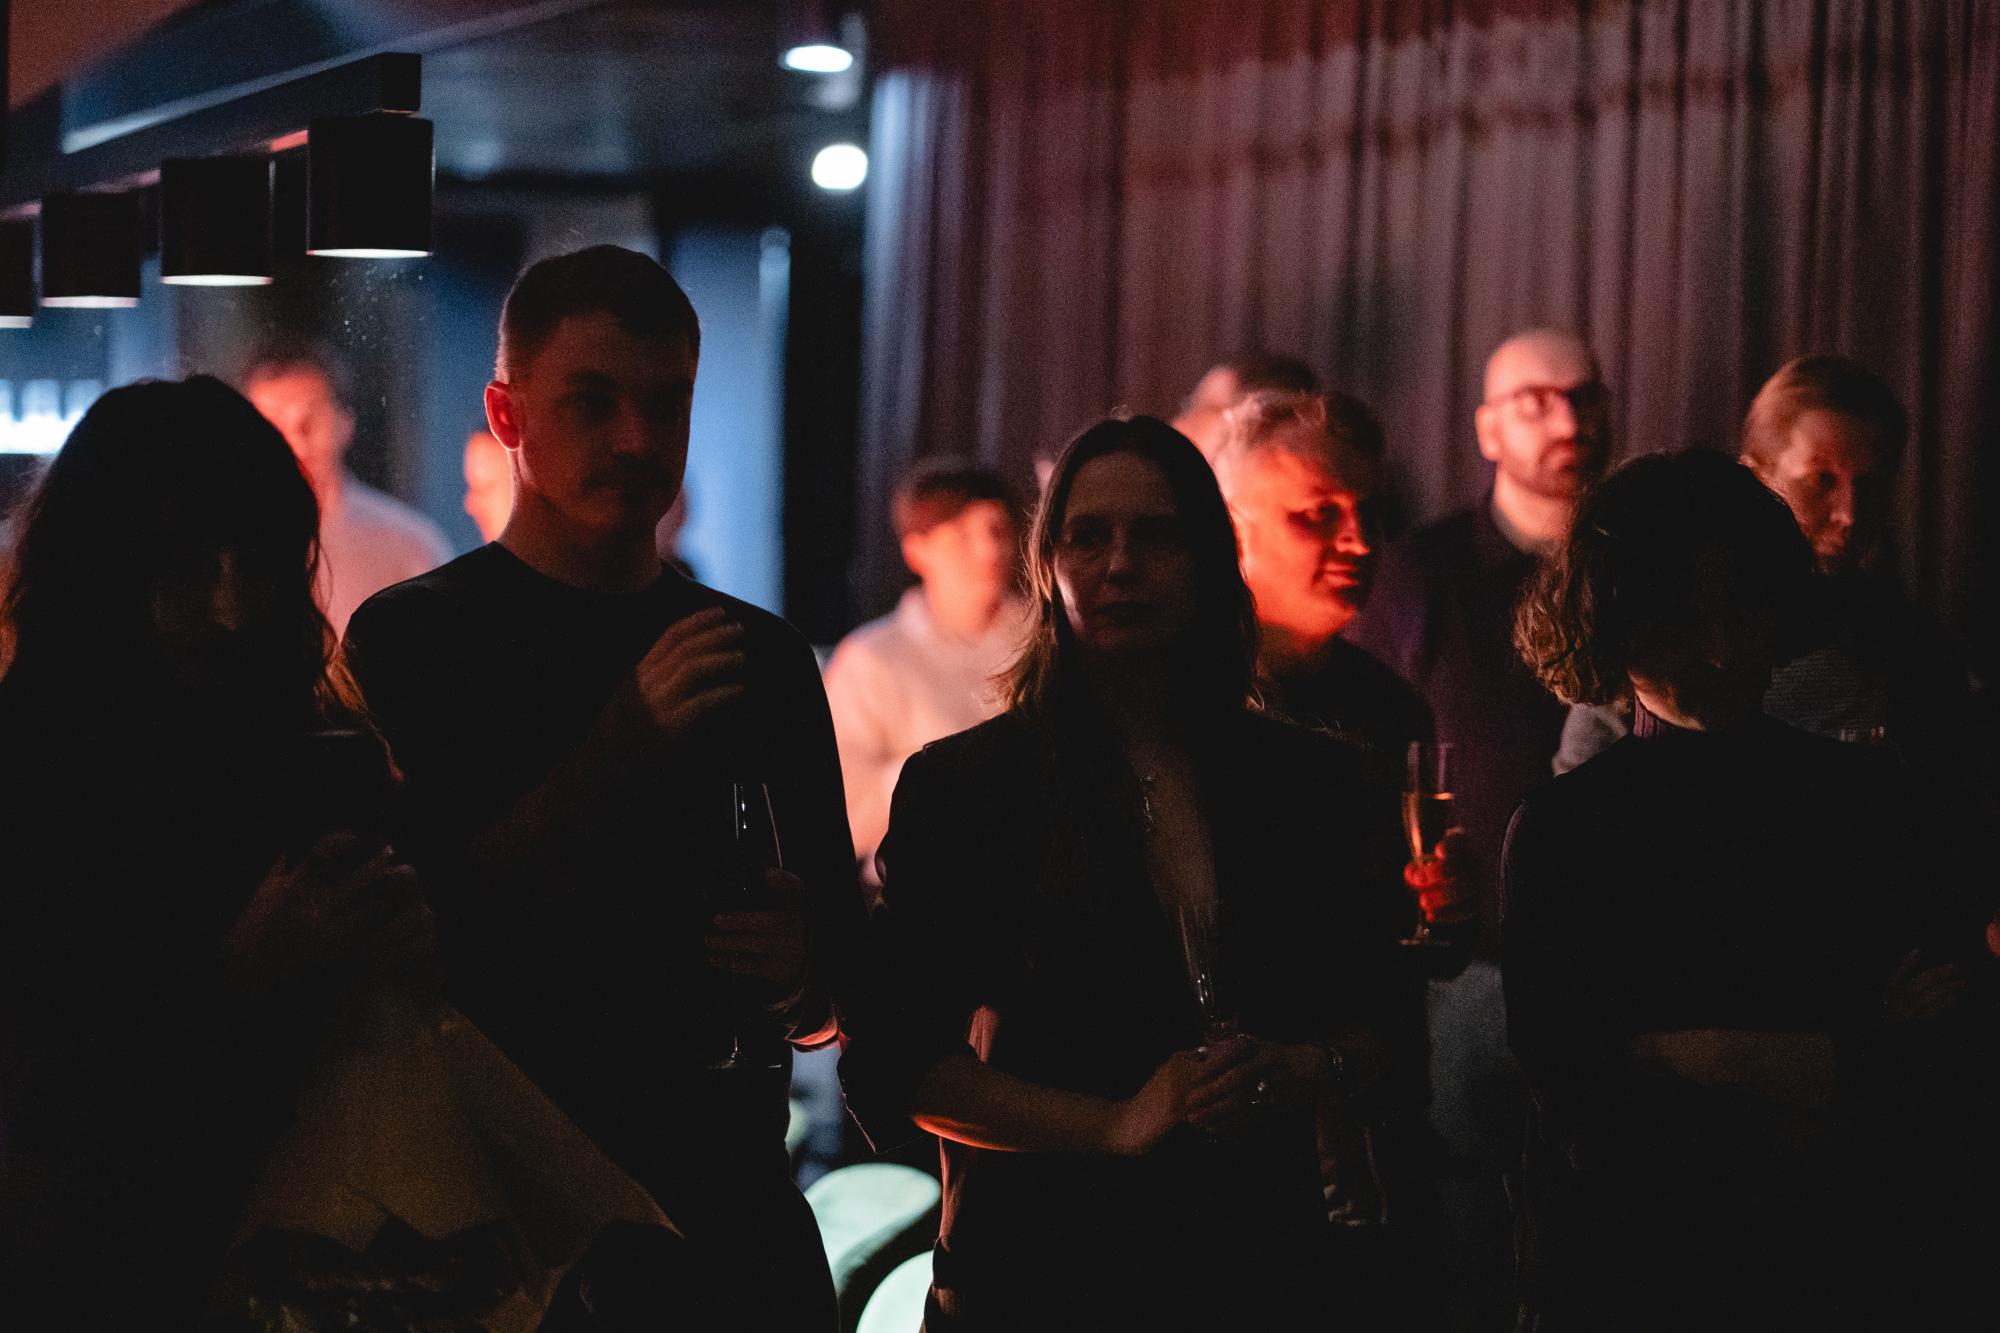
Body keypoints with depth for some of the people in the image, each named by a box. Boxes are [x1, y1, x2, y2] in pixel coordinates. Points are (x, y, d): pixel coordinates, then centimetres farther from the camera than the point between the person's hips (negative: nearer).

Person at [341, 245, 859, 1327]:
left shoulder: (764, 659, 11)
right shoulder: (413, 641, -4)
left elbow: (838, 996, 16)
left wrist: (798, 981, -9)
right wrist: (623, 746, -22)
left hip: (735, 1215, 4)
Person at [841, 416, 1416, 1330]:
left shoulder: (1308, 782, 6)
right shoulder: (961, 785, -1)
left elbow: (1384, 1027, 10)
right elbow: (899, 1060, -5)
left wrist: (1301, 1073, -12)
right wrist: (1115, 1124, -16)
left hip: (1258, 1260, 2)